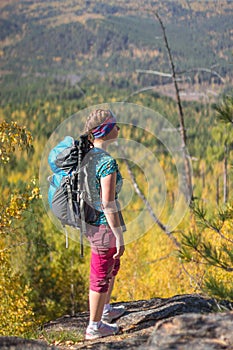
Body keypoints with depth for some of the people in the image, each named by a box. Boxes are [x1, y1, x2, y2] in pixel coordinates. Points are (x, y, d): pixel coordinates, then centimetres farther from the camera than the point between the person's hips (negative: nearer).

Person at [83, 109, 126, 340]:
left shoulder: (86, 155, 2)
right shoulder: (107, 162, -25)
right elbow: (108, 204, -26)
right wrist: (120, 237, -19)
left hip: (89, 222, 9)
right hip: (104, 225, -9)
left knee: (113, 266, 29)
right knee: (101, 276, 7)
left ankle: (105, 310, 46)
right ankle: (94, 327, 22)